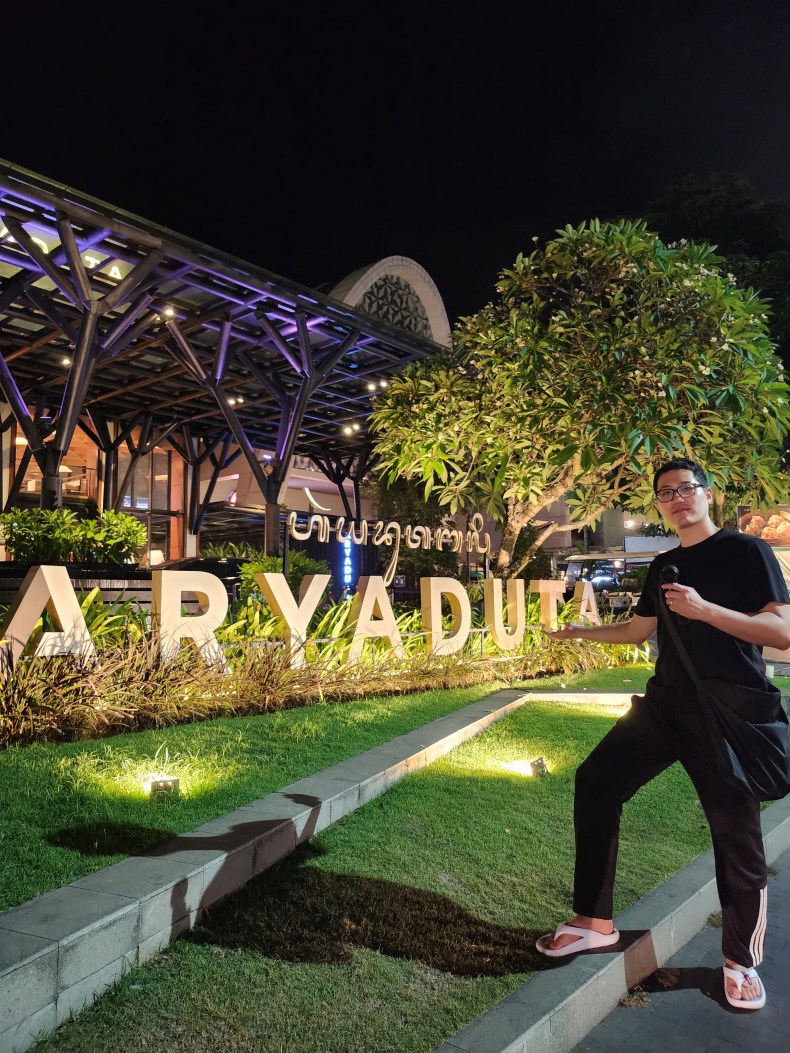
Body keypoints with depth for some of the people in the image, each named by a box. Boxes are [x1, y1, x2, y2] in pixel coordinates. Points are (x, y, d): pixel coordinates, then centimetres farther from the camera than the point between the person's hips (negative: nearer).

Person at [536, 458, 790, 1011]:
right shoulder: (663, 566, 12)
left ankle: (741, 960, 28)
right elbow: (642, 628, 24)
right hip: (666, 706, 6)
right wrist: (583, 632, 23)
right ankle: (596, 922, 13)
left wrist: (705, 609, -27)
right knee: (596, 783, 0)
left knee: (737, 838, 1)